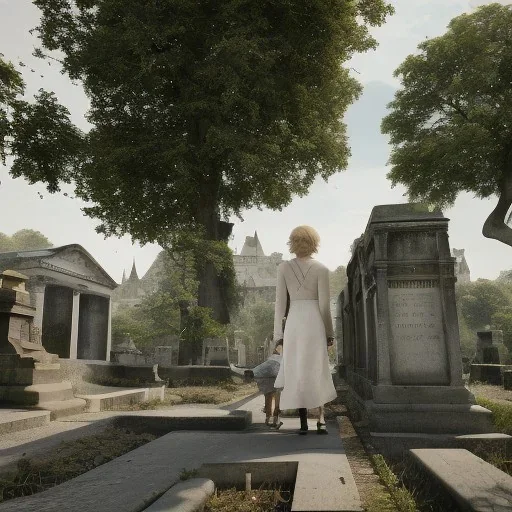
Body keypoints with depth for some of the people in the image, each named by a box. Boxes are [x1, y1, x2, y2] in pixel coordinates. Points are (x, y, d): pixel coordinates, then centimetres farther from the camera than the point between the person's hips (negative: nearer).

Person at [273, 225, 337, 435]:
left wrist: (278, 333, 6)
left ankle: (303, 423, 10)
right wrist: (329, 332, 5)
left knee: (297, 371, 7)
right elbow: (324, 304, -3)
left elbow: (280, 303, 1)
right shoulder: (321, 269, -3)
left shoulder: (283, 268, 1)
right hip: (314, 321, -1)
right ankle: (321, 419, 5)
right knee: (318, 371, 10)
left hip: (293, 321, 1)